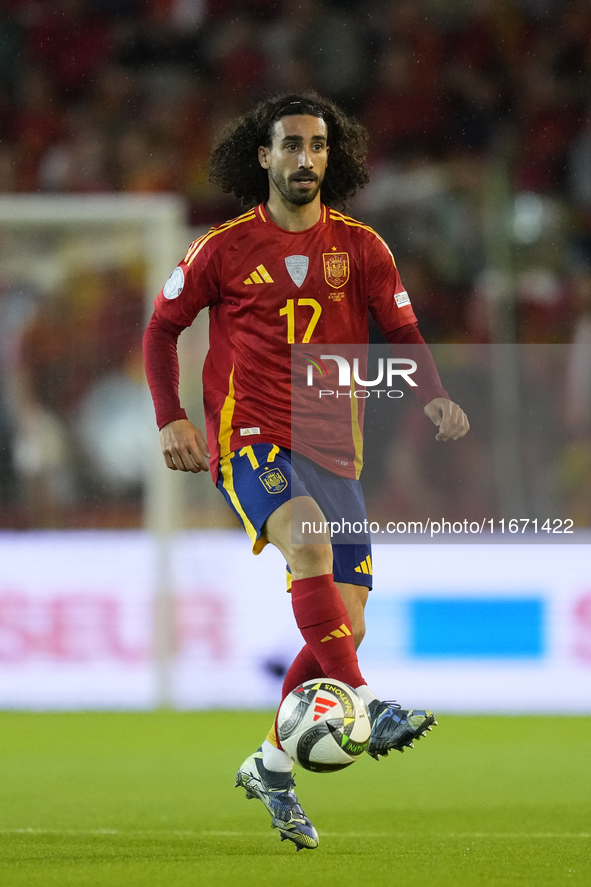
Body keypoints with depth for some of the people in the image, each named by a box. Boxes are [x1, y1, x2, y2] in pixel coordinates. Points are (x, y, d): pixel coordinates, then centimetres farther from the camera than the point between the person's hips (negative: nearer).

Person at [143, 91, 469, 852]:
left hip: (333, 450, 4)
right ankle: (368, 708, -41)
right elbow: (163, 325, 10)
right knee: (308, 534, -35)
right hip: (250, 442, -4)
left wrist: (434, 397, -10)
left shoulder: (359, 247, 7)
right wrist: (170, 418, -3)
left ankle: (271, 766, 18)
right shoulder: (225, 248, 1)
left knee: (346, 626, -1)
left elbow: (402, 331, 10)